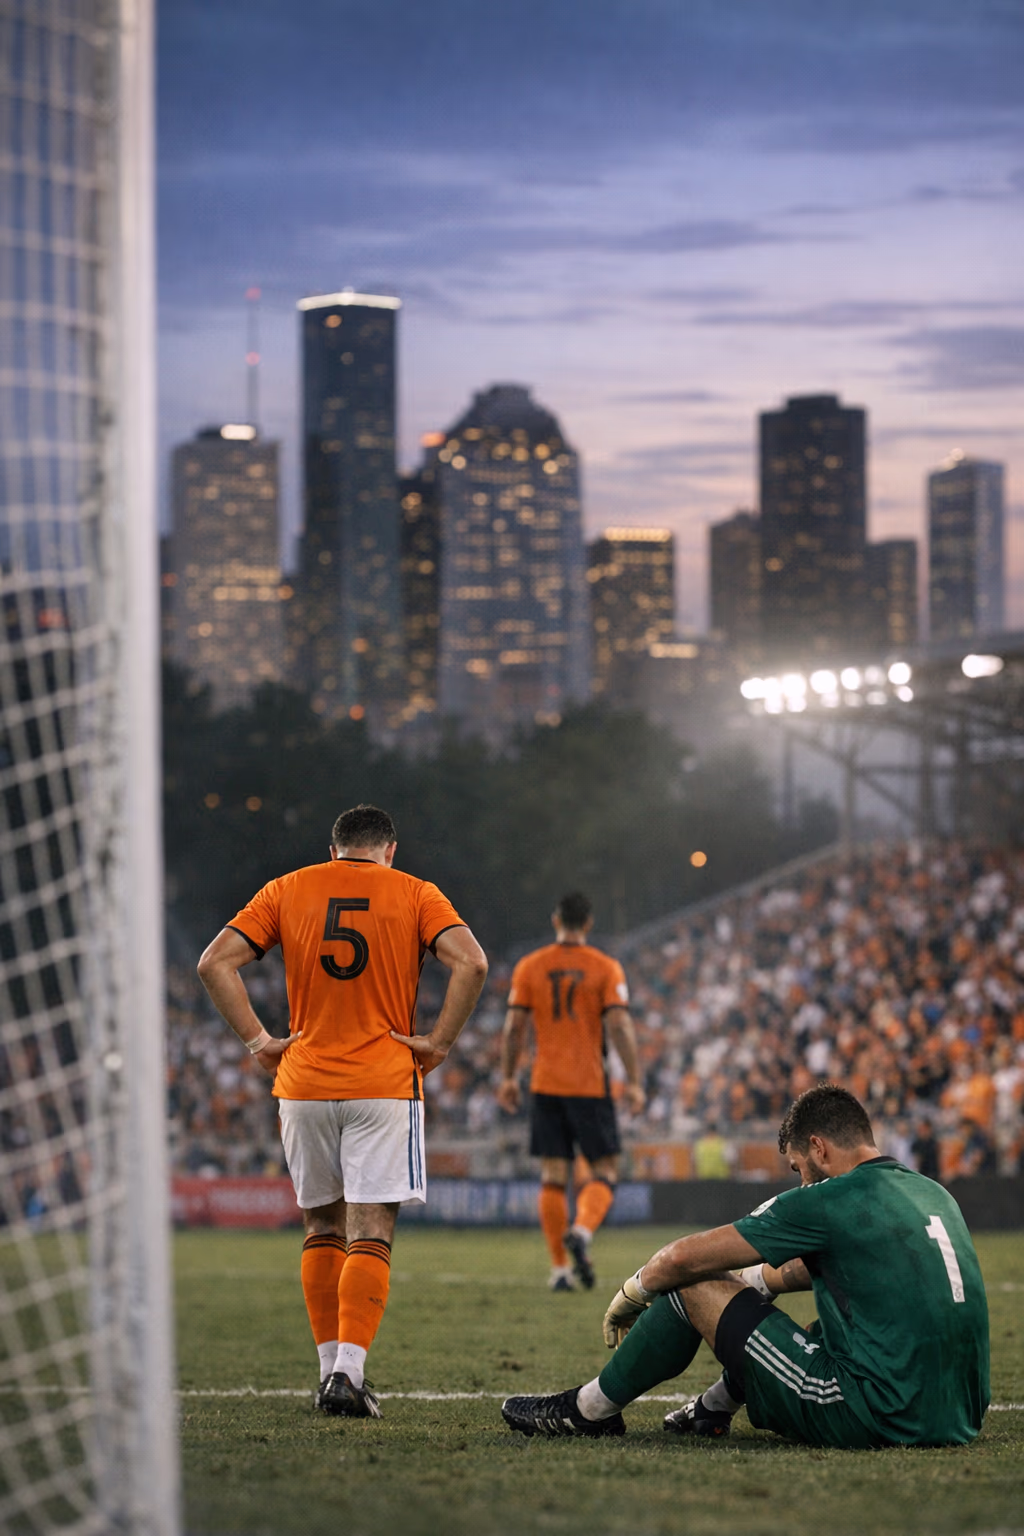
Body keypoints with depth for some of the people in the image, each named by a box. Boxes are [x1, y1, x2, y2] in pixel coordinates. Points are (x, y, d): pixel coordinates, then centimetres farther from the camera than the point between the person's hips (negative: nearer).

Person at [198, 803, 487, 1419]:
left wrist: (257, 1039, 1)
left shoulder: (287, 891, 9)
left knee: (323, 1224, 16)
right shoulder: (415, 894, 3)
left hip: (304, 1085, 2)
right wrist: (439, 1043, -5)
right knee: (370, 1235, -3)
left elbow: (216, 962, 0)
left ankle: (332, 1368, 15)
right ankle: (348, 1372, -16)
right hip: (385, 1085, -2)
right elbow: (471, 962, -11)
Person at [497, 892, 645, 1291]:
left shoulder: (529, 967, 4)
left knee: (553, 1178, 6)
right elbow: (620, 1026, -8)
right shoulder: (605, 968, -2)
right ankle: (582, 1230, -24)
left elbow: (513, 1026, 3)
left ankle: (559, 1268, 2)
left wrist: (508, 1078, 12)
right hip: (590, 1085, -2)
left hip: (545, 1085, 2)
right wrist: (634, 1082, -6)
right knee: (604, 1173, 4)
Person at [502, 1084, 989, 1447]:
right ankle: (715, 1407, 45)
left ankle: (589, 1410, 21)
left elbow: (686, 1257, 0)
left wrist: (629, 1296, 17)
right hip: (958, 1420, 8)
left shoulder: (834, 1201, -9)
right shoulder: (935, 1195, 14)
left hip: (876, 1421, -8)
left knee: (692, 1286, 3)